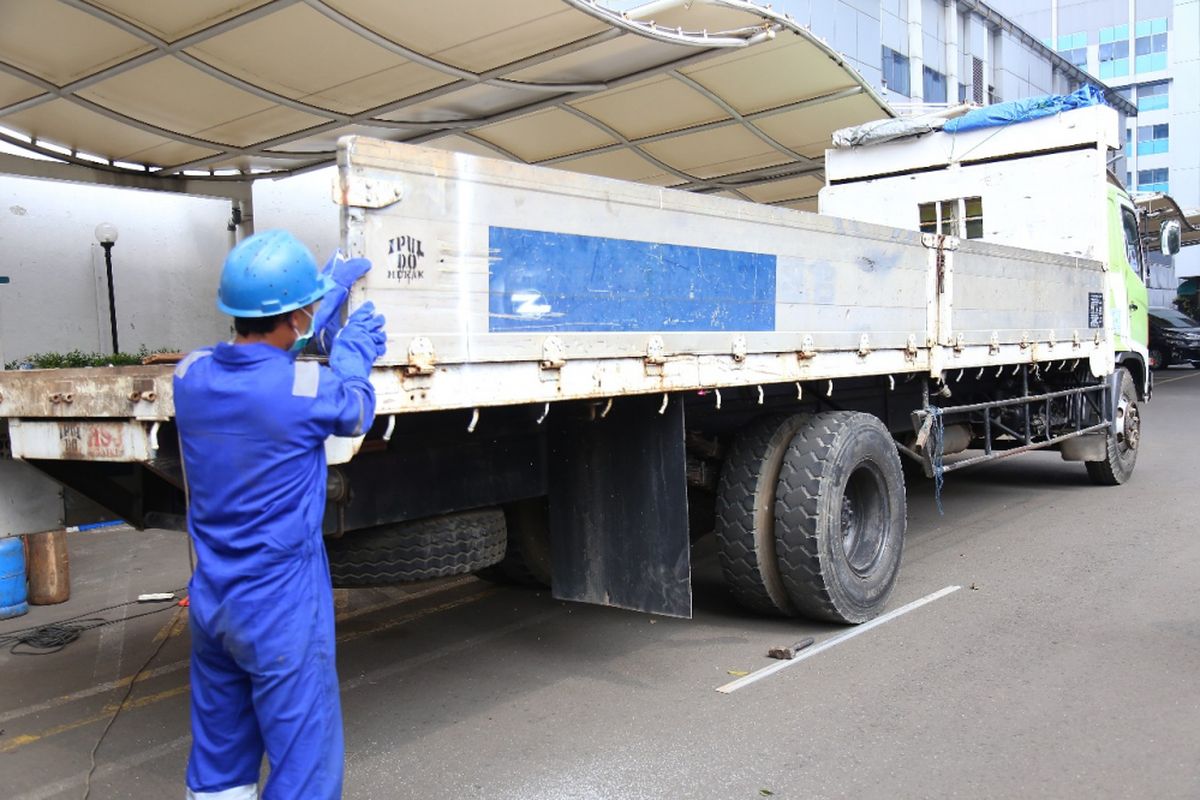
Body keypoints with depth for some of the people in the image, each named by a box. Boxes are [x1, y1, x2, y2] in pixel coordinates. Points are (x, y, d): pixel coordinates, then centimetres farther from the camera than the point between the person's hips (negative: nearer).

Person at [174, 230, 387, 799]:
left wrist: (322, 312, 25)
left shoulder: (191, 375, -3)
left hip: (209, 601, 7)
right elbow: (356, 412, 3)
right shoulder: (308, 386, -20)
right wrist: (352, 353, 20)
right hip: (282, 610, -6)